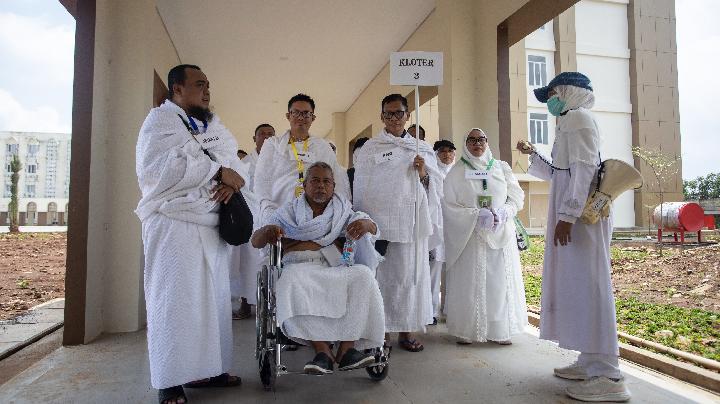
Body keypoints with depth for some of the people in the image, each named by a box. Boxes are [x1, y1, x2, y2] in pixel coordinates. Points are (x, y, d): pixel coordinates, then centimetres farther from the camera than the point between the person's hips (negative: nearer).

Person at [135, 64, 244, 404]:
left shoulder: (213, 123, 19)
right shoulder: (161, 119, -3)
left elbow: (232, 158, 16)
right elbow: (157, 167, -19)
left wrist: (231, 180, -9)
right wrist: (218, 170, -18)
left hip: (212, 223, 7)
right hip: (174, 223, -7)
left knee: (213, 298, 9)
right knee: (175, 300, -3)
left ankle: (207, 369, 21)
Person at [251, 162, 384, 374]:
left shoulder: (342, 211, 23)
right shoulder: (290, 211, 19)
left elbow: (373, 228, 12)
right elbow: (256, 241, 11)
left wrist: (365, 223, -14)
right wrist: (267, 231, -16)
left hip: (336, 266, 2)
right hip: (301, 266, -1)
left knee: (363, 274, -31)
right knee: (293, 282, -37)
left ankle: (348, 347, -32)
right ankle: (322, 349, -36)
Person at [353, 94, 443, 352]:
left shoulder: (422, 149, 15)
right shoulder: (370, 149, 6)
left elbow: (437, 186, 16)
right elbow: (361, 189, 5)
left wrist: (424, 174, -5)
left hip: (412, 223, 3)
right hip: (380, 222, -3)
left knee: (410, 275, 4)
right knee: (382, 275, -3)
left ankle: (406, 331, 15)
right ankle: (380, 330, 8)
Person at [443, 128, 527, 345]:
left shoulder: (501, 168, 10)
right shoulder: (457, 172, 2)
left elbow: (517, 196, 8)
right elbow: (448, 205, -5)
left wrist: (503, 213, -12)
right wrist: (477, 216, -16)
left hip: (501, 234, 2)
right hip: (469, 236, -2)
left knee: (500, 280, 4)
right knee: (470, 281, -1)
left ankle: (501, 330, 14)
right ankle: (467, 330, 8)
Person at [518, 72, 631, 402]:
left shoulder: (577, 117, -7)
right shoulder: (569, 121, 22)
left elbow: (584, 169, -19)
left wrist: (567, 215, -24)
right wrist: (533, 155, 21)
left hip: (582, 213, -10)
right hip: (573, 213, 10)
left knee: (588, 285, -10)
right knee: (577, 285, 11)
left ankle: (607, 377, -6)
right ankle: (591, 362, 19)